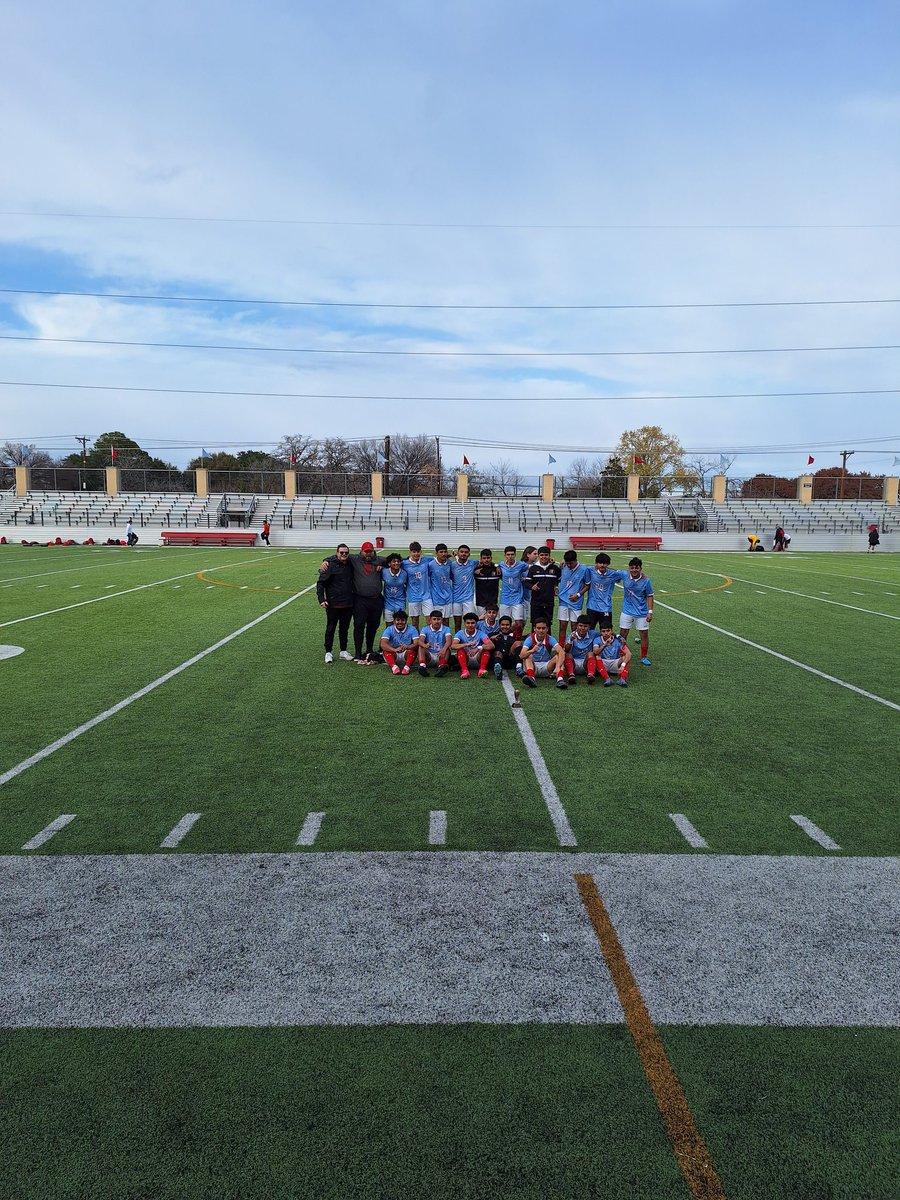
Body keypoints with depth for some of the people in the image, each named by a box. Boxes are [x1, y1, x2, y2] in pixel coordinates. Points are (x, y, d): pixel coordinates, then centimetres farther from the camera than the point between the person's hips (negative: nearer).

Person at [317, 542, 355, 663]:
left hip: (348, 604, 5)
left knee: (344, 628, 14)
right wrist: (321, 599, -16)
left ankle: (343, 651, 26)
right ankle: (328, 652, 15)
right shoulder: (330, 566, -10)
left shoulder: (350, 565, 5)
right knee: (330, 628, 5)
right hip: (333, 604, -5)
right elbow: (320, 583, -9)